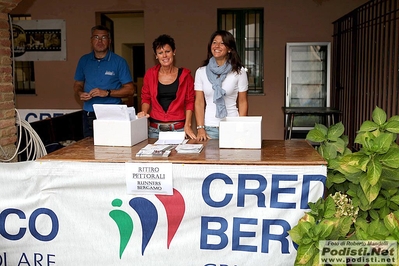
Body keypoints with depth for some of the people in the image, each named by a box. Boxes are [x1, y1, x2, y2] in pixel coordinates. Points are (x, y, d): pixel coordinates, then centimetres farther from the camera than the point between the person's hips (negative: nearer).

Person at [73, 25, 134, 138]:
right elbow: (78, 84, 20)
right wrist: (80, 94, -4)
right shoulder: (84, 60, 11)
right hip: (89, 115, 3)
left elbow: (130, 90, -2)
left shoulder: (119, 62, -1)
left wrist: (107, 93, -14)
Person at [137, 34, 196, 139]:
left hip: (178, 129, -1)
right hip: (154, 130, 1)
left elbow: (189, 102, 3)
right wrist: (144, 112, -7)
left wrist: (187, 125, -4)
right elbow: (146, 98, 13)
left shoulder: (185, 75, 1)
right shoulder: (150, 74, 4)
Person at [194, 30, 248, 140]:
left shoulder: (239, 72, 1)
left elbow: (242, 102, 1)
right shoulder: (201, 72, 5)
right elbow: (199, 102, 4)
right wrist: (200, 128, -5)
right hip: (209, 127, 1)